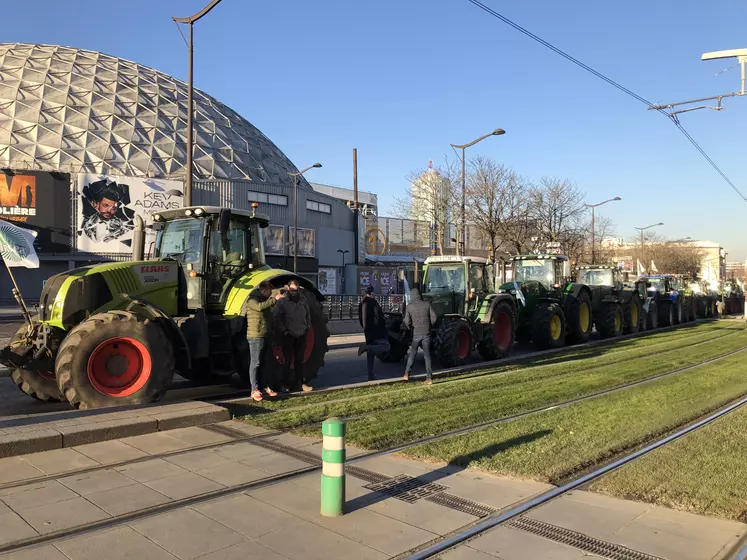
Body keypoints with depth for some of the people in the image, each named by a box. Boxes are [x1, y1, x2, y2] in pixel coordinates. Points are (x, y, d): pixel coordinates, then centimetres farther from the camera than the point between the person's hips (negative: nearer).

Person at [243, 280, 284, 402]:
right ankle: (255, 390, -5)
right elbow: (260, 307, -30)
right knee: (255, 363, -6)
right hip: (256, 336, -9)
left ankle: (267, 387, 20)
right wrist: (274, 299, -28)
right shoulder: (252, 300, -8)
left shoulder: (265, 301, 20)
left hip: (267, 336, 9)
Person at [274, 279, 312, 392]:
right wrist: (284, 331, -14)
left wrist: (307, 327, 7)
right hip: (289, 336, -4)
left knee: (299, 360, 12)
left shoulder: (303, 301, 7)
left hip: (301, 336, 4)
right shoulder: (283, 302, -7)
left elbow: (308, 315, 17)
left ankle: (300, 383, 20)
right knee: (287, 361, 3)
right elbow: (277, 319, -10)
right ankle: (286, 384, 11)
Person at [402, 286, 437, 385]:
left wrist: (410, 328, 12)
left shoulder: (409, 306, -3)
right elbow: (433, 318, -3)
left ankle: (407, 374, 14)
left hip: (416, 334, -1)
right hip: (427, 333, 1)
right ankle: (429, 378, 3)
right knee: (427, 355, 5)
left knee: (412, 353, 15)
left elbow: (407, 321, -8)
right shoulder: (427, 304, -1)